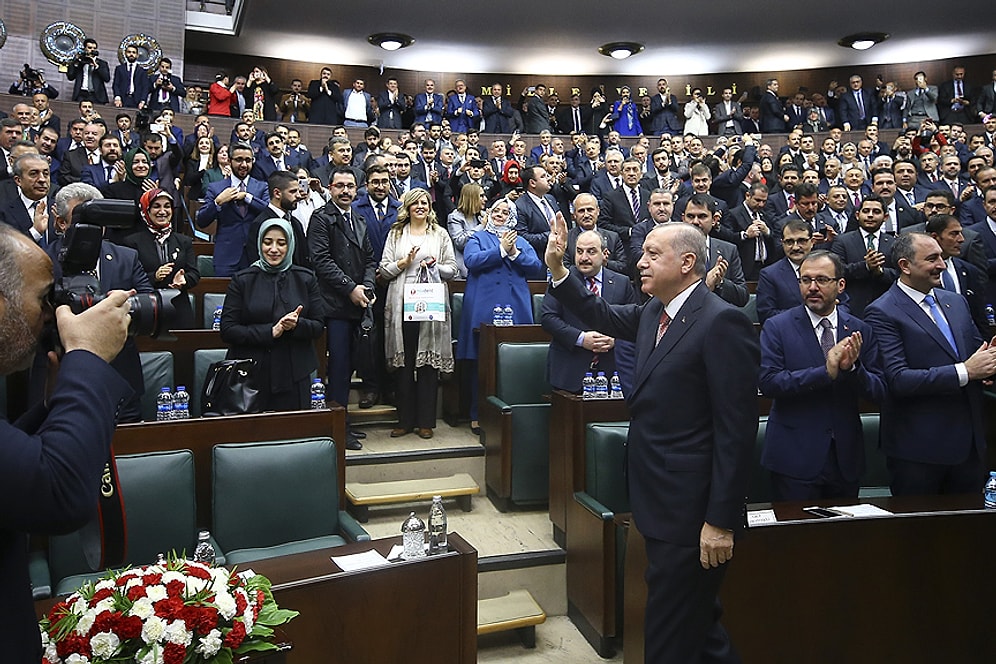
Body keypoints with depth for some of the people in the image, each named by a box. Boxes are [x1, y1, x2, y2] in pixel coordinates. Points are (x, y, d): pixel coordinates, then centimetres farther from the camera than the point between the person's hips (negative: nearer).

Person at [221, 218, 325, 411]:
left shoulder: (305, 279, 8)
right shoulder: (242, 280, 3)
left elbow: (319, 326, 6)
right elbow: (227, 330, -3)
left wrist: (297, 324, -15)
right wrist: (270, 331, -14)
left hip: (294, 374, 1)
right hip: (250, 374, -1)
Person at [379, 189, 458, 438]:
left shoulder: (440, 234, 13)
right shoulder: (396, 234, 14)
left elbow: (452, 269, 8)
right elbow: (384, 270, 7)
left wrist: (434, 267, -10)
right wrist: (403, 262, -9)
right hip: (403, 303, 1)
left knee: (429, 362, 0)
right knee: (404, 363, 3)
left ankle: (425, 421, 8)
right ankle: (405, 420, 12)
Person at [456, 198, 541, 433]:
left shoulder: (521, 242, 21)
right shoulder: (477, 238, 13)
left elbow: (535, 266, 6)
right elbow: (471, 260, -8)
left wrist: (514, 253, -8)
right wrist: (501, 250, -10)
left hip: (516, 310, 3)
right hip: (484, 310, -2)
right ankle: (478, 415, 7)